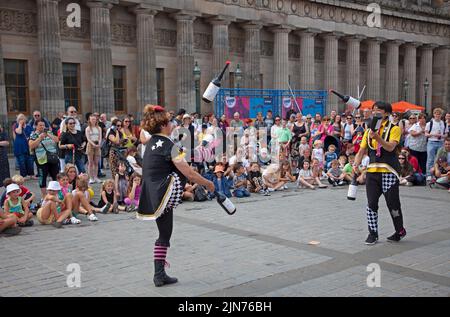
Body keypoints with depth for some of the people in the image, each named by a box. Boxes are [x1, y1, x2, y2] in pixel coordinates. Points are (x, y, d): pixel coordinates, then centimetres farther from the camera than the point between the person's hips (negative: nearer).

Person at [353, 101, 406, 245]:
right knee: (371, 203, 1)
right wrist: (356, 163, -5)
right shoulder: (369, 130, 14)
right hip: (372, 170, 4)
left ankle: (400, 231, 22)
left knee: (393, 203, 0)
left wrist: (377, 137, -32)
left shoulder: (394, 129, -1)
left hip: (389, 171, -4)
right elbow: (362, 150, 13)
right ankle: (373, 234, 12)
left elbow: (390, 147, -17)